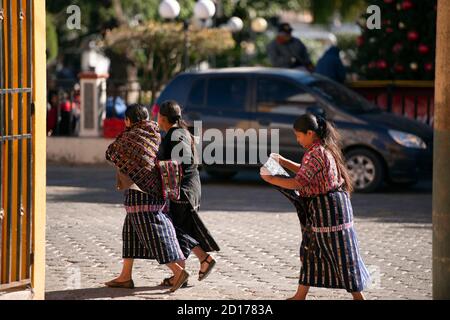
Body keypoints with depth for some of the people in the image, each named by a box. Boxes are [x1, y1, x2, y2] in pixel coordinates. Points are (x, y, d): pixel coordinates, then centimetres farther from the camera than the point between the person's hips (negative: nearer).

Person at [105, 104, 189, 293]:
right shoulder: (155, 136, 8)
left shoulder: (130, 137, -10)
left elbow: (111, 153, 4)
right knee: (131, 231, 15)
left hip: (139, 193, -8)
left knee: (152, 233, -8)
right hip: (155, 190, 8)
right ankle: (126, 276, 17)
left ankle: (178, 270, -16)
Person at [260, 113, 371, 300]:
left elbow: (298, 182, -24)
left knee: (339, 253, -4)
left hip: (328, 209, -10)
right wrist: (283, 162, 17)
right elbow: (306, 172, 23)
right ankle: (300, 295, 23)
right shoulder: (323, 149, 10)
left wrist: (270, 179, -15)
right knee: (310, 249, 16)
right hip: (318, 208, 10)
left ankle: (357, 295, 3)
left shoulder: (317, 154, -21)